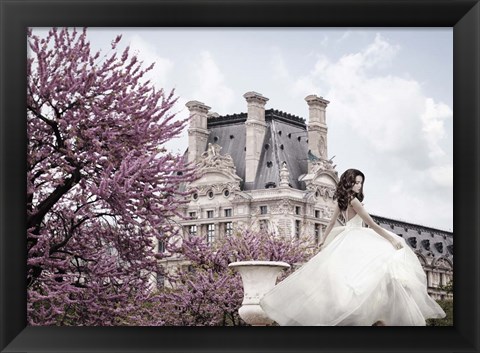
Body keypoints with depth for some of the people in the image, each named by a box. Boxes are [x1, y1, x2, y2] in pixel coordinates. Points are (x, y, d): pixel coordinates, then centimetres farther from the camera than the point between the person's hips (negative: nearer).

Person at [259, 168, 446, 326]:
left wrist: (324, 243, 28)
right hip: (355, 240, -9)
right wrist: (391, 238, -15)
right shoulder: (353, 201, -16)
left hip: (346, 240, 10)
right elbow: (371, 224, -18)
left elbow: (331, 224, 19)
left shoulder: (341, 201, 10)